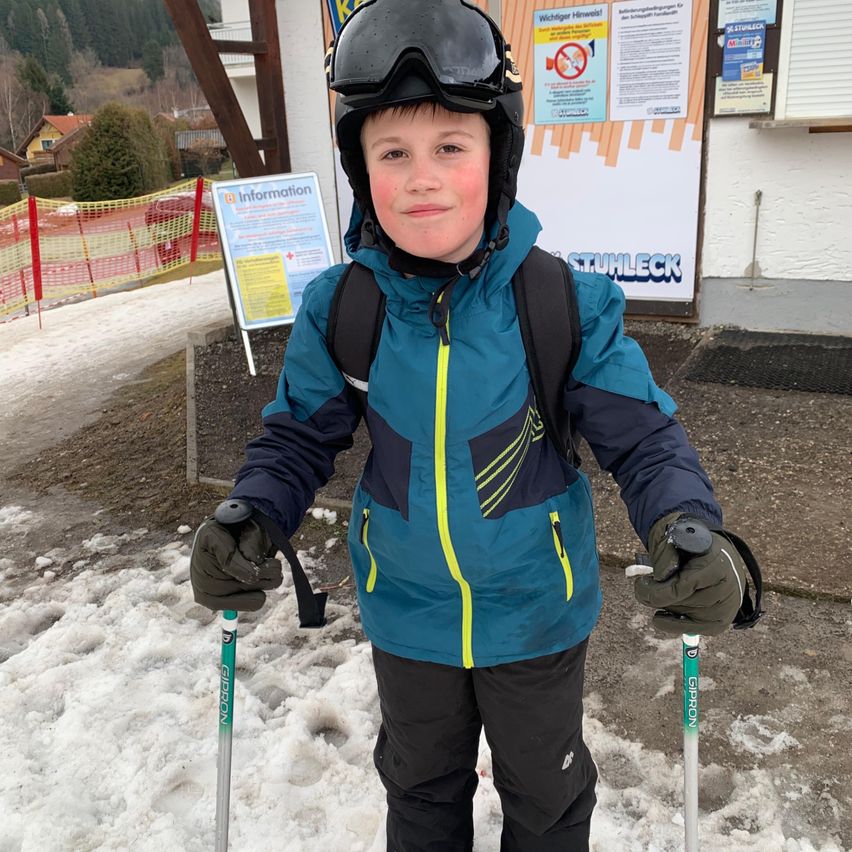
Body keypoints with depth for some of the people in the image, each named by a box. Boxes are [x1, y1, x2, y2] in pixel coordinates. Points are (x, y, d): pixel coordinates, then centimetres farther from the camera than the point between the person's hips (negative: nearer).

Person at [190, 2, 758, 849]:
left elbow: (641, 435, -15)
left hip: (536, 613, -1)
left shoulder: (565, 304, -21)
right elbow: (299, 436, -4)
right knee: (421, 783, 30)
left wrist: (687, 530, -34)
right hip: (407, 618, 2)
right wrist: (252, 517, -23)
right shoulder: (338, 309, -15)